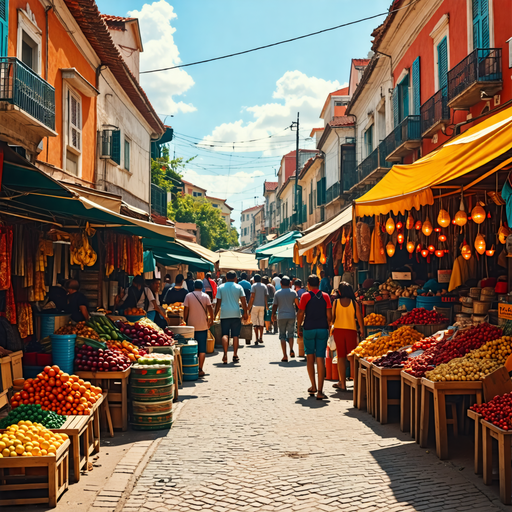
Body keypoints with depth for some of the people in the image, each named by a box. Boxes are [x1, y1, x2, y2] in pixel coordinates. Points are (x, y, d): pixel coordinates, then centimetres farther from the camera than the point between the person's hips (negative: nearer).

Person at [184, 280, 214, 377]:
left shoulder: (188, 296, -1)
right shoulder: (205, 296, -1)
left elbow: (185, 310, -2)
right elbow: (210, 309, -7)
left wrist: (185, 322, 8)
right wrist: (211, 319, 4)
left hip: (191, 325, 1)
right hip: (203, 326, 0)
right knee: (202, 348, 4)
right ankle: (200, 370, 1)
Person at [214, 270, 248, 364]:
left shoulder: (221, 287, 4)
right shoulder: (239, 287, 3)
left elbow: (218, 302, 4)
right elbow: (243, 301, 1)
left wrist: (215, 314, 10)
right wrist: (245, 313, 11)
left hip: (224, 314, 0)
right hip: (235, 314, 0)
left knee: (225, 335, 0)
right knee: (235, 335, 6)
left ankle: (225, 355, -14)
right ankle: (235, 355, 7)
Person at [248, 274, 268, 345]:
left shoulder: (253, 286, -3)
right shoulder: (264, 286, 10)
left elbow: (252, 296, -11)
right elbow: (266, 297, 6)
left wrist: (249, 306, -7)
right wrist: (267, 306, 13)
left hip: (255, 305, -4)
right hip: (262, 305, 4)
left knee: (255, 322, -2)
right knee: (261, 322, 12)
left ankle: (257, 338, -11)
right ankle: (261, 338, 15)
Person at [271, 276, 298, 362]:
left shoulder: (277, 293, 0)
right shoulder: (293, 292, 1)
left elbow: (275, 305, 3)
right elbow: (297, 303, 8)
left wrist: (273, 315, 17)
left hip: (281, 317, -1)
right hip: (291, 316, 1)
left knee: (282, 336, 4)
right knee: (290, 333, 17)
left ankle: (285, 356, -3)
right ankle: (291, 349, -4)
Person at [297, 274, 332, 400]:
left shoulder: (305, 296, -4)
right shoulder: (325, 296, 3)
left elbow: (301, 314, -3)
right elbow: (329, 315, 2)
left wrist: (298, 328, 9)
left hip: (309, 329, -1)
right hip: (322, 330, 1)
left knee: (310, 357, 13)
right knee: (320, 359, -1)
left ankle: (313, 386, 19)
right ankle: (320, 391, -5)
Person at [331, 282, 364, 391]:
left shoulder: (336, 302, -2)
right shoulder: (354, 303, -2)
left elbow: (332, 318, 2)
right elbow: (359, 317, 1)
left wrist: (331, 327, 20)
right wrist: (362, 330, 14)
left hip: (338, 330, 0)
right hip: (351, 330, 0)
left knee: (341, 357, 5)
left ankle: (342, 383, 6)